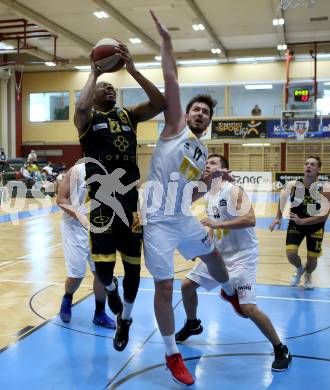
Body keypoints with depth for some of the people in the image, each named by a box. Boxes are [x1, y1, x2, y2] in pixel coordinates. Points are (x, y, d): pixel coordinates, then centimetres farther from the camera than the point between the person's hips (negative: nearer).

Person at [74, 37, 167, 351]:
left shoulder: (128, 115, 12)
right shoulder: (88, 119, 3)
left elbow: (160, 104, -4)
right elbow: (81, 106, -23)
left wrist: (132, 69, -8)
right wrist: (94, 72, -8)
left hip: (131, 200, 3)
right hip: (102, 202, -3)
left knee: (133, 266, 10)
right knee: (103, 269, -6)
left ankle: (125, 320, 34)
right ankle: (110, 289, 34)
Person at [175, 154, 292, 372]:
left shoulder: (233, 190, -18)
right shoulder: (210, 194, 8)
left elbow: (250, 220, -30)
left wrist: (216, 224, -31)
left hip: (241, 256, -8)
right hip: (219, 253, 9)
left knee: (248, 308, -16)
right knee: (187, 285, 11)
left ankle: (281, 350, 5)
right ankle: (192, 324, 38)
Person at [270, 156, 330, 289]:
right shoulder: (292, 185, -17)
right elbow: (282, 199, 5)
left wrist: (302, 221, -35)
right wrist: (278, 218, -2)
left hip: (315, 226, -1)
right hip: (295, 224, 1)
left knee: (312, 259, 9)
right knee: (291, 253, -15)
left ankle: (308, 275, 47)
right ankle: (299, 269, 23)